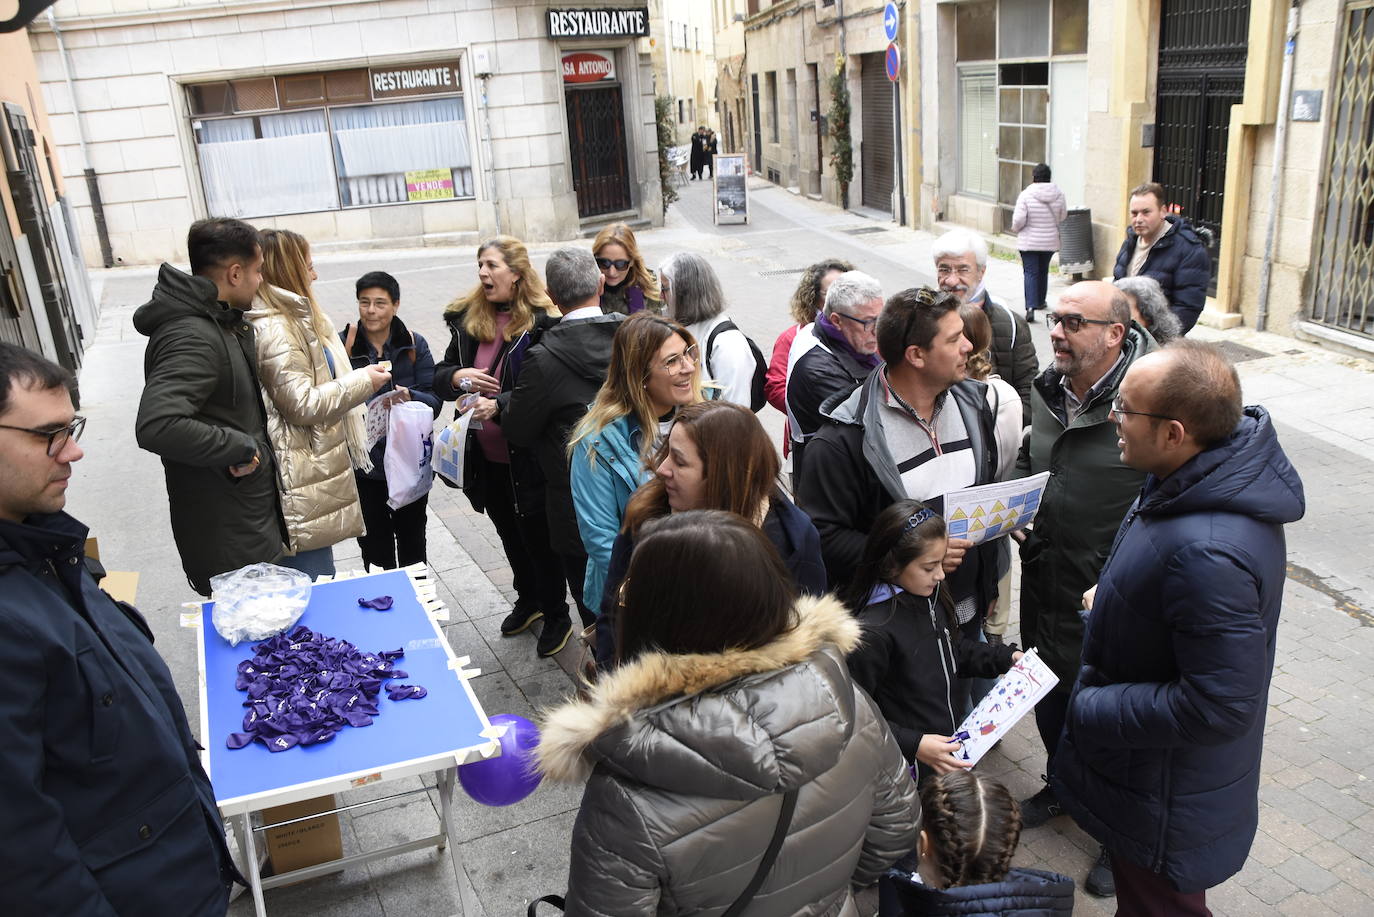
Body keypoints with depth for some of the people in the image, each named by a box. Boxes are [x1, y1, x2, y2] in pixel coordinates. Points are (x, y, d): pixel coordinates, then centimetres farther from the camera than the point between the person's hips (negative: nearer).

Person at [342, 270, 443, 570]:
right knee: (374, 545, 10)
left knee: (412, 539, 16)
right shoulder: (343, 344, -4)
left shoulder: (414, 344, -1)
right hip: (363, 462, -1)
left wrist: (409, 396, -27)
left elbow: (435, 399, -8)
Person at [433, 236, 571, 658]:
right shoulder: (468, 319, 4)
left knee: (538, 536, 8)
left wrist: (499, 404, -30)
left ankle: (557, 615, 28)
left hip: (528, 458, -6)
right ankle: (528, 600, 44)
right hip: (487, 457, 7)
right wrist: (456, 376, -12)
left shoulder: (542, 322, -16)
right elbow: (439, 377, 10)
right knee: (509, 533, 22)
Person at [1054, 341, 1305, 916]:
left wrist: (1092, 710, -24)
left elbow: (1219, 706, -33)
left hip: (1170, 799, -9)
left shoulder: (1207, 552, -40)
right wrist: (1114, 605, 5)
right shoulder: (1207, 473, -8)